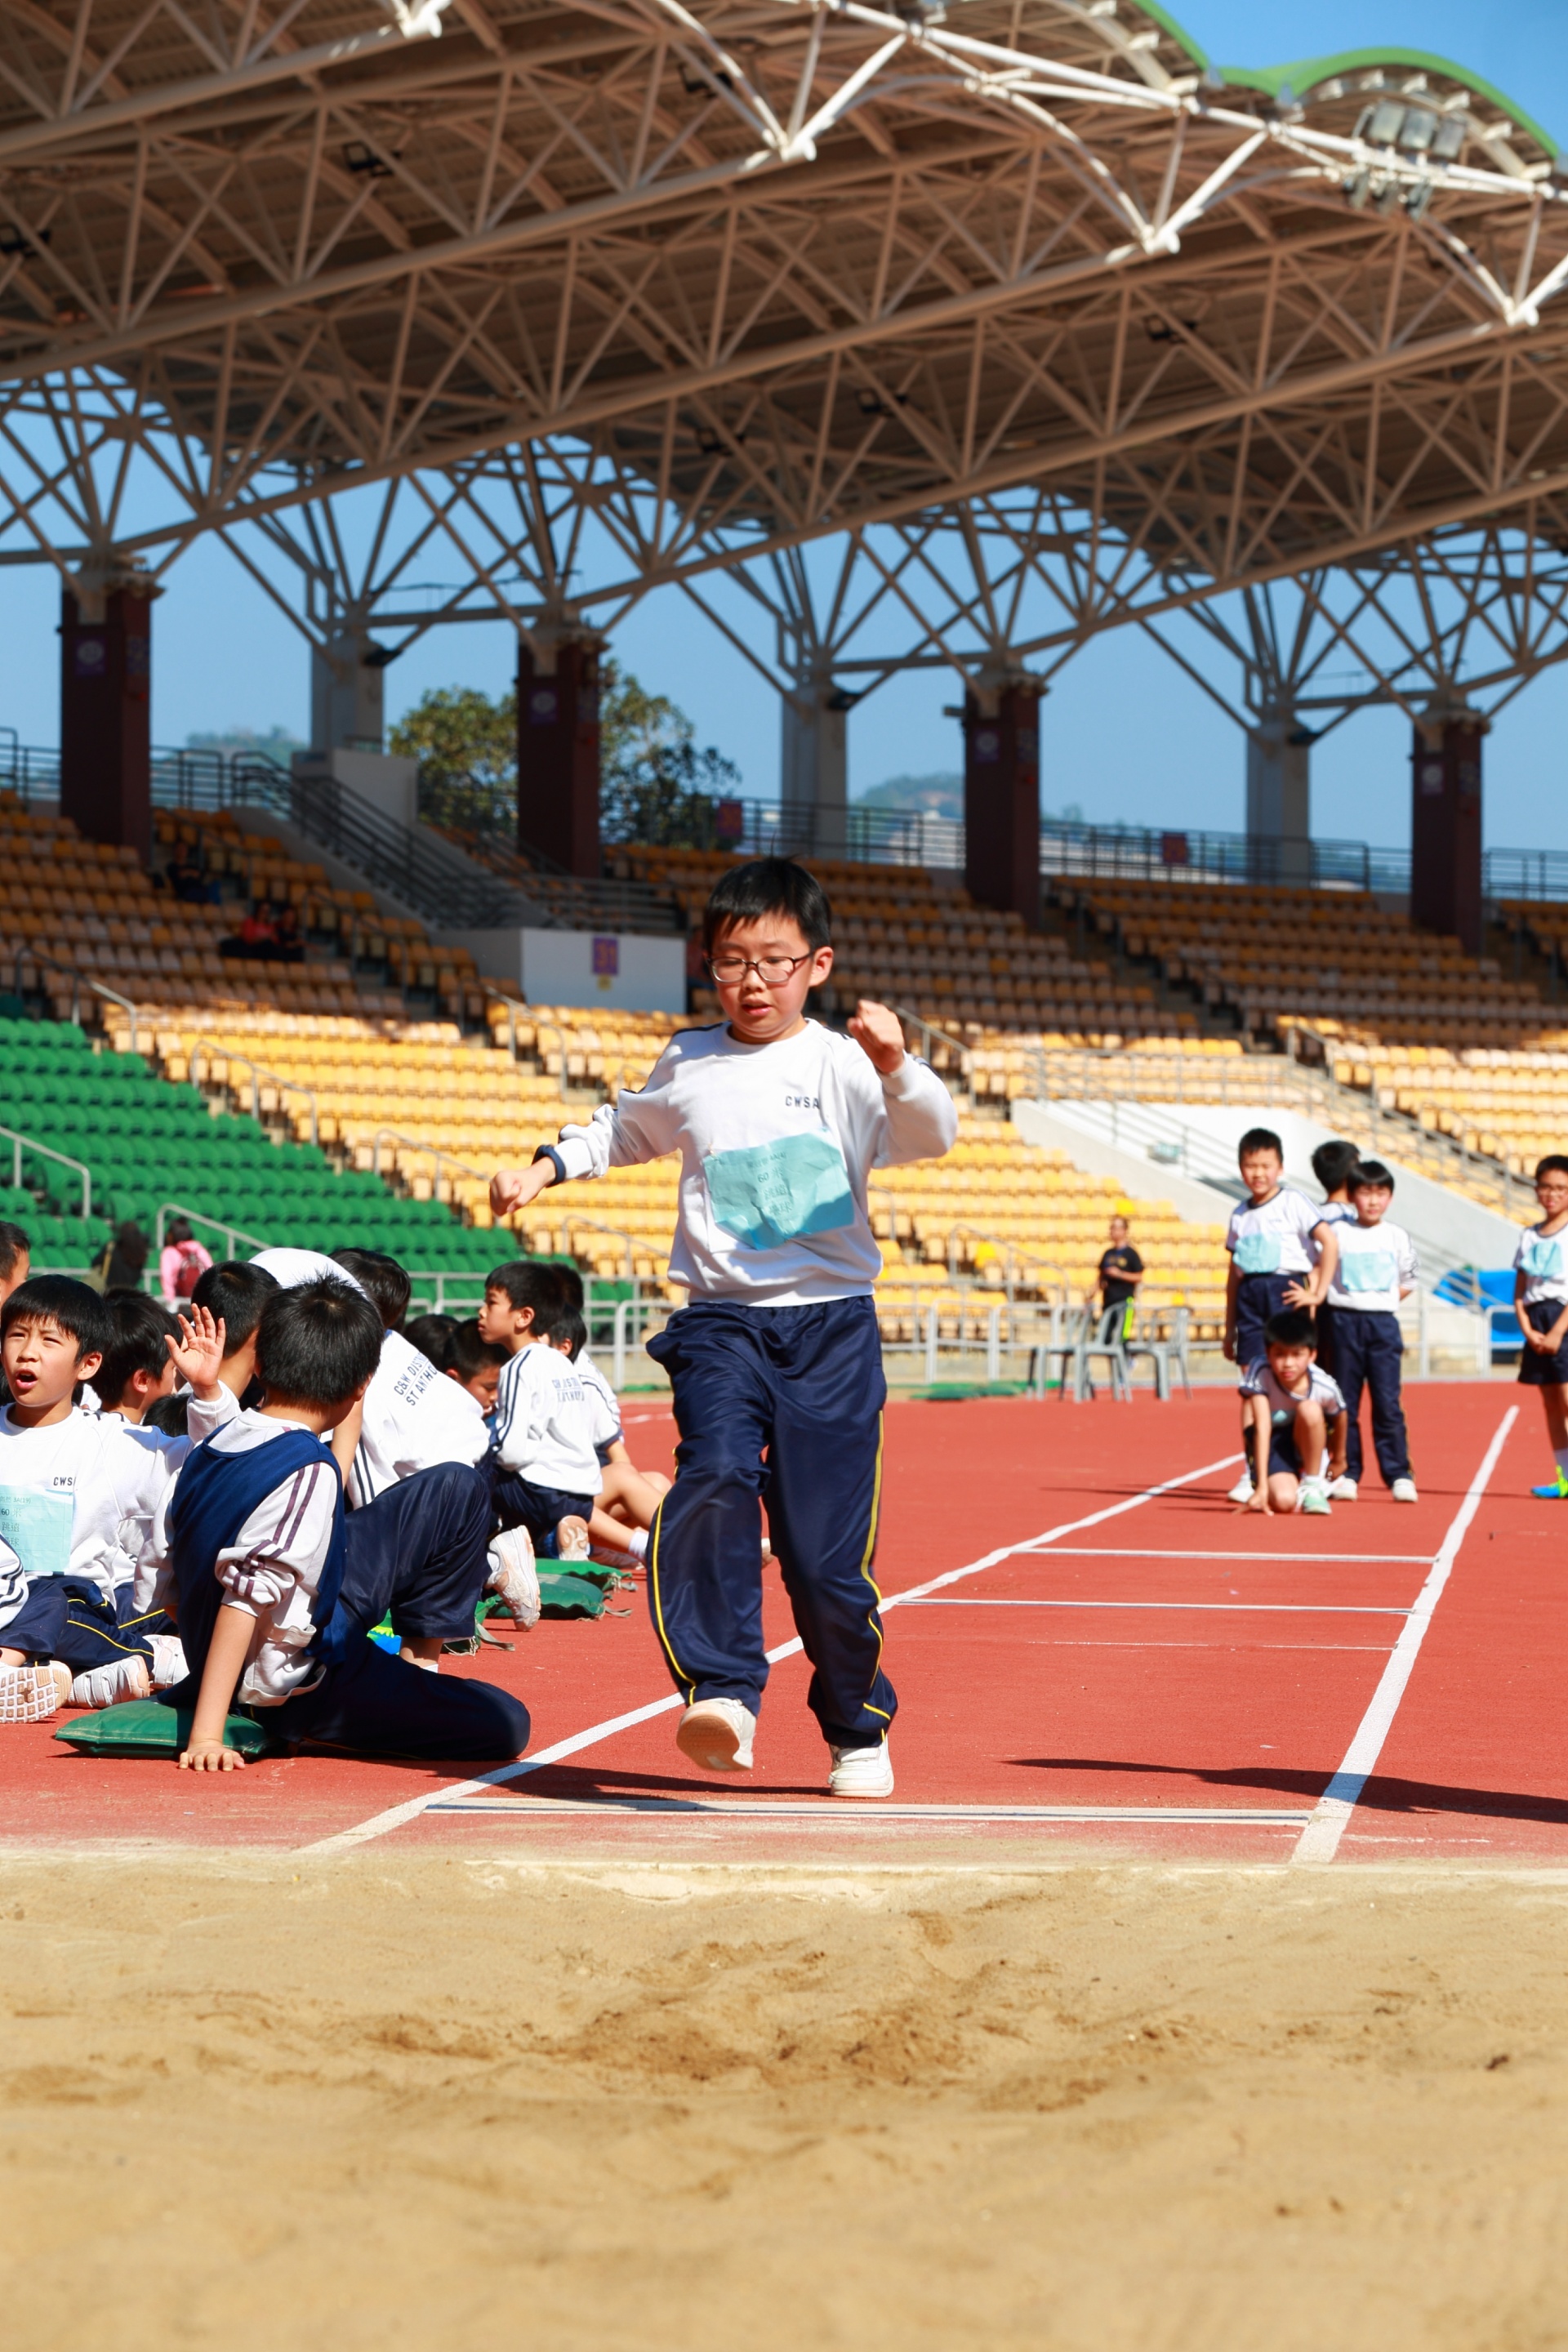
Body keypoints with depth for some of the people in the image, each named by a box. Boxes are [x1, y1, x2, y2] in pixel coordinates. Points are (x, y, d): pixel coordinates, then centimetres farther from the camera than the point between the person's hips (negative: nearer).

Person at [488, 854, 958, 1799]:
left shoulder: (843, 1065, -1)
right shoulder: (688, 1065, 11)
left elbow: (932, 1136, -17)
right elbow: (626, 1130, 32)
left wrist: (896, 1066, -33)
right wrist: (545, 1168, 23)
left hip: (831, 1322, -2)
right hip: (723, 1320, 2)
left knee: (827, 1545, -2)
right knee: (716, 1478, -28)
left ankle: (858, 1725, 22)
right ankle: (723, 1689, -24)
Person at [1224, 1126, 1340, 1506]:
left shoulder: (1293, 1202, -2)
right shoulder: (1240, 1214, 14)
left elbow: (1328, 1241, -10)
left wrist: (1317, 1293, -13)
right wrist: (1229, 1326, 16)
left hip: (1284, 1289, -5)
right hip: (1250, 1295, 5)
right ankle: (1253, 1472, 1)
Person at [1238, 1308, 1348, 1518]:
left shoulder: (1325, 1387, -23)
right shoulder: (1260, 1374, -29)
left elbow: (1339, 1418, 0)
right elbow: (1262, 1429, -32)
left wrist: (1338, 1459, 16)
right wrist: (1262, 1487, -34)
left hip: (1307, 1443, 1)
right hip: (1272, 1446, -1)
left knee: (1309, 1410, -33)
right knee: (1283, 1500, -29)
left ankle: (1312, 1486, -13)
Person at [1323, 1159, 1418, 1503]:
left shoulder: (1398, 1236, 6)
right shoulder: (1337, 1232, 3)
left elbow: (1407, 1283, 14)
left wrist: (1383, 1303, 3)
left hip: (1383, 1323, 0)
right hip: (1344, 1320, 0)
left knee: (1388, 1403, -4)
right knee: (1344, 1403, 2)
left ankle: (1398, 1475, -2)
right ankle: (1347, 1474, 7)